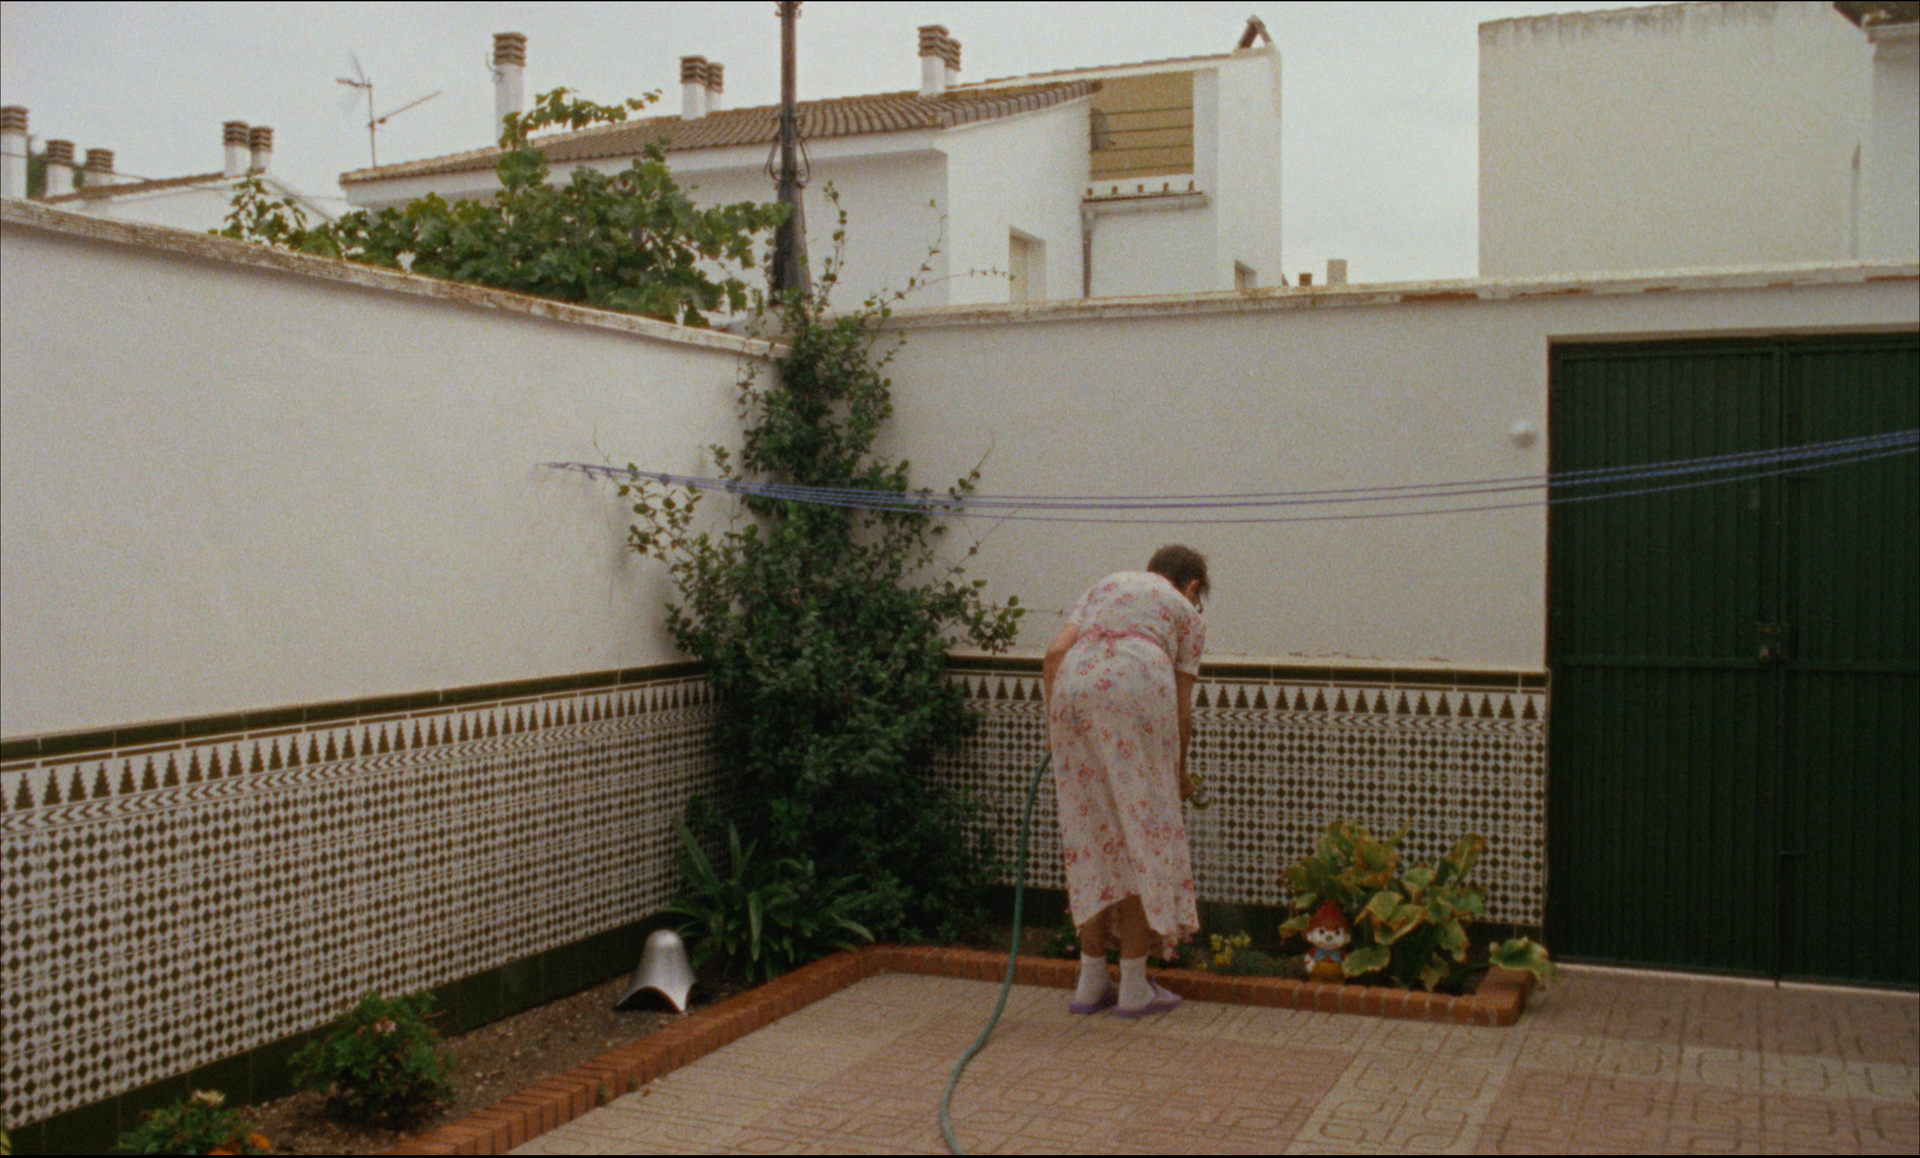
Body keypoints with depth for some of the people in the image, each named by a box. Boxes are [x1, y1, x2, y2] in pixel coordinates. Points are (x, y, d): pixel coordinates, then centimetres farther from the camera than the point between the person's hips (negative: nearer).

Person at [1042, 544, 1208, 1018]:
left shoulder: (1106, 585, 32)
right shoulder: (1186, 613, 23)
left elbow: (1055, 652, 15)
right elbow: (1182, 710, 18)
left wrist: (1056, 725, 20)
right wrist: (1180, 773, 31)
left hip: (1074, 687, 4)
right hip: (1137, 689, -4)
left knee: (1090, 830, 10)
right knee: (1143, 827, 3)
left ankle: (1091, 982, 15)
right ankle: (1134, 987, 5)